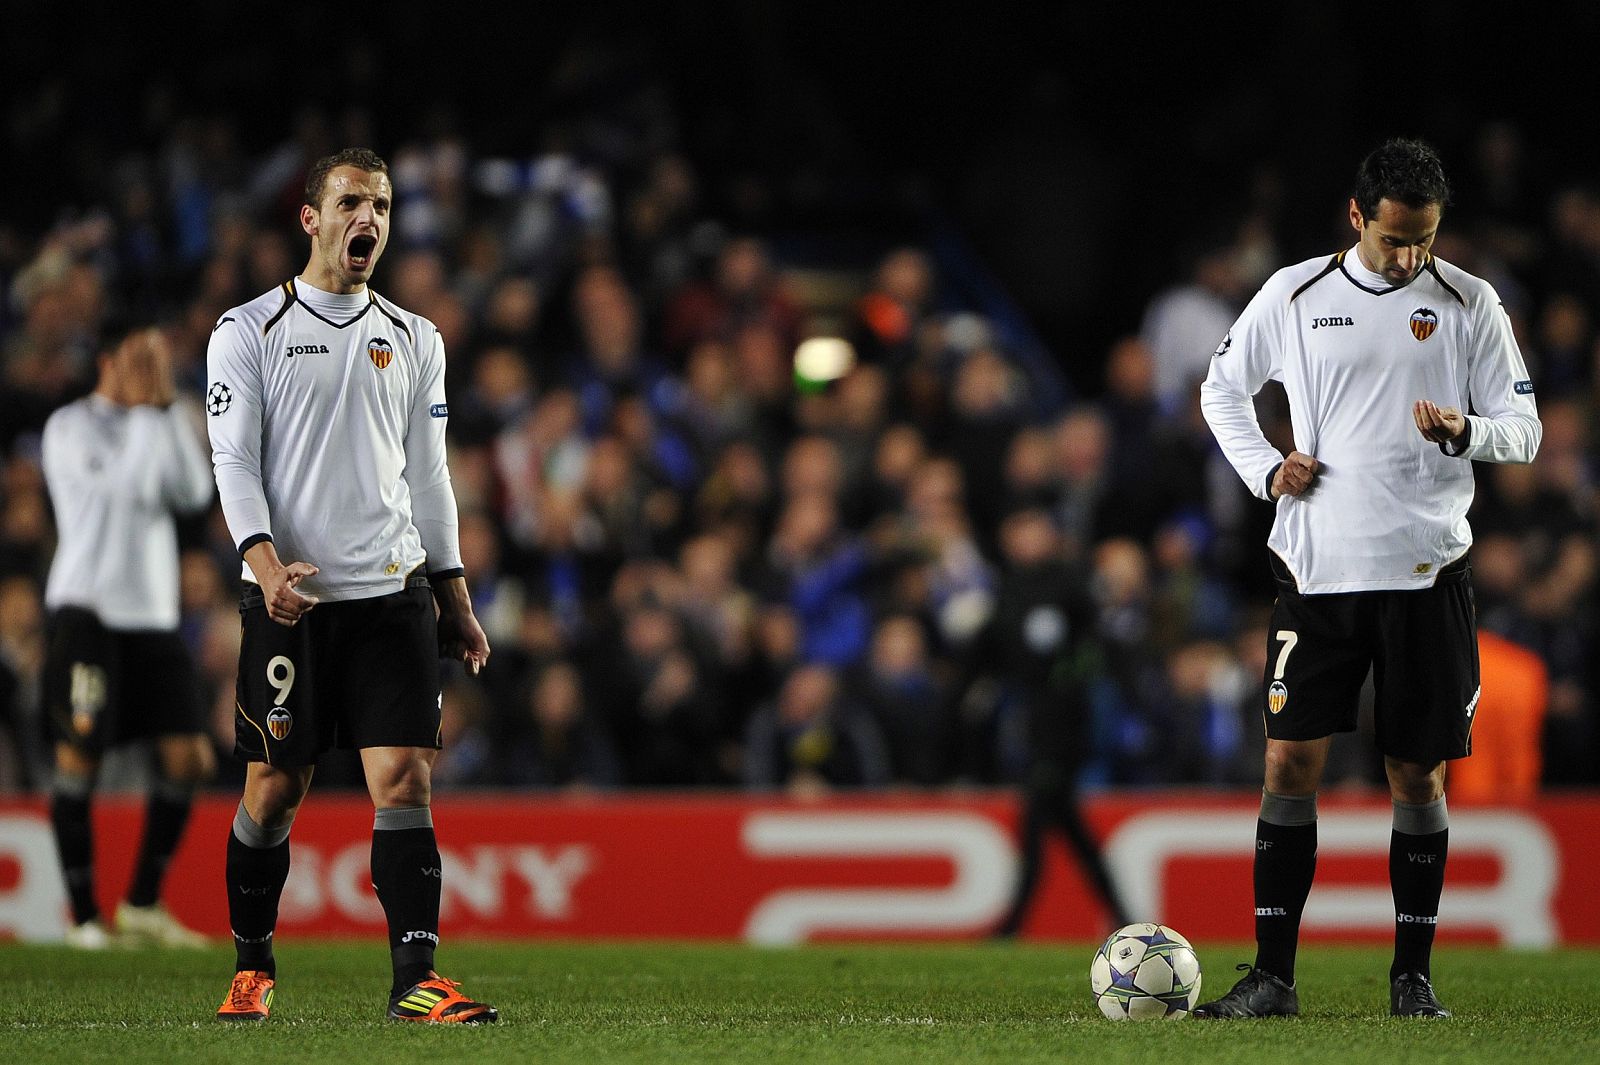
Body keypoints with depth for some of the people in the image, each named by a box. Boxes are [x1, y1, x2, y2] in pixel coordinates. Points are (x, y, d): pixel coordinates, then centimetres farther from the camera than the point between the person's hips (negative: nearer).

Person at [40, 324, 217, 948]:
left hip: (153, 615, 6)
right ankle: (83, 915, -2)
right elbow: (130, 486, -16)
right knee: (79, 755, -8)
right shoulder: (70, 427, -2)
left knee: (188, 756, -2)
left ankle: (142, 907, 7)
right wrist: (144, 409, -10)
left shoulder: (154, 425, 17)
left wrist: (169, 408, 0)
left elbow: (194, 492, 2)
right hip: (88, 609, -6)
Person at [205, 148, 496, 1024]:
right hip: (290, 599, -2)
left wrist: (456, 598, 14)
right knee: (274, 786, 2)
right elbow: (234, 460, -4)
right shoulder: (248, 330, 2)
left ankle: (415, 979, -13)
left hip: (393, 595, 2)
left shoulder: (414, 340, 14)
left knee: (403, 777, -9)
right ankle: (252, 967, 19)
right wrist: (267, 561, -19)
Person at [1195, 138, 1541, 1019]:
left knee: (1416, 773, 3)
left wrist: (1463, 431, -18)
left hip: (1427, 572, 0)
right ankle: (1273, 975, -1)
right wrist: (1266, 471, 1)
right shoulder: (1293, 295, 4)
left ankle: (1413, 974, 14)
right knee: (1291, 758, -6)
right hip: (1317, 567, 0)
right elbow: (1222, 389, 17)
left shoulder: (1470, 304, 3)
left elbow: (1523, 430, 4)